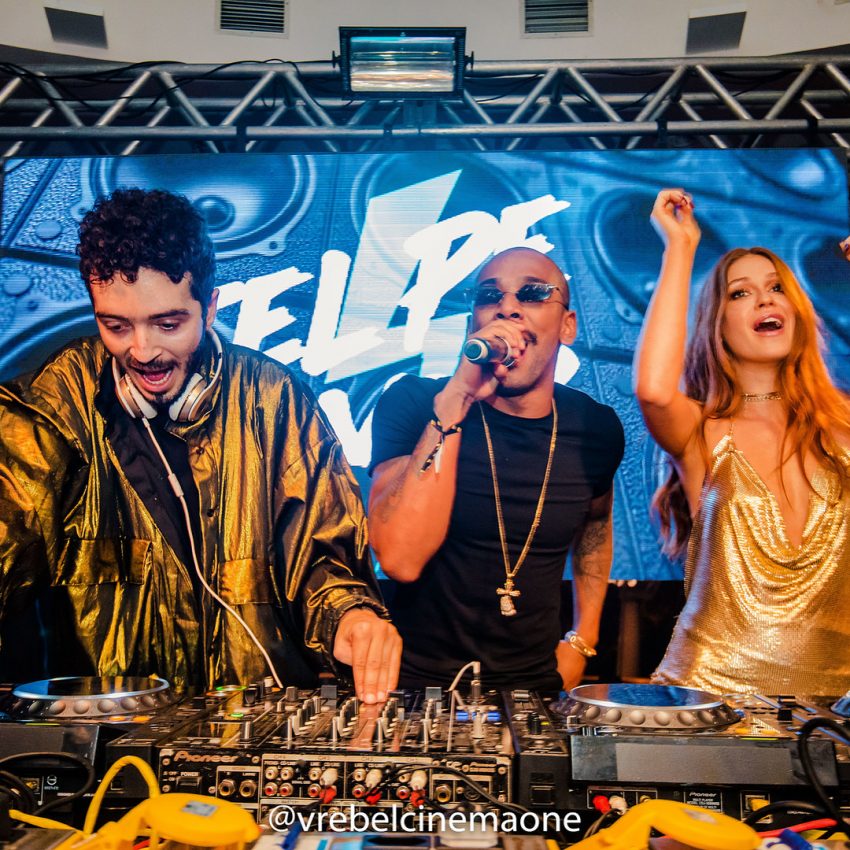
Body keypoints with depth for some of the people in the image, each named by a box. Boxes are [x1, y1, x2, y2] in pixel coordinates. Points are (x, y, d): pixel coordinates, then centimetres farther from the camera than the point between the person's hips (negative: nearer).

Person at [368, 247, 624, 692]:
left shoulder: (596, 429, 0)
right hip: (421, 682, -2)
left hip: (536, 684, 3)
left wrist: (582, 640, 13)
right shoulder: (412, 402, -10)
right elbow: (401, 559, -25)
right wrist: (456, 397, -26)